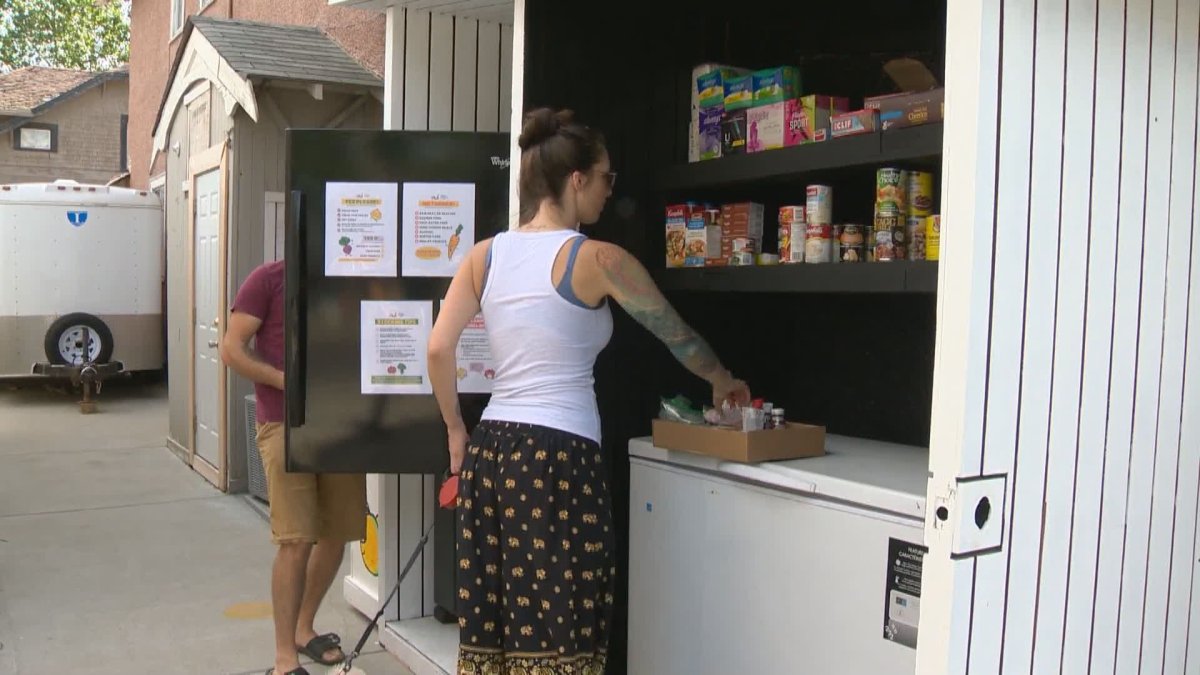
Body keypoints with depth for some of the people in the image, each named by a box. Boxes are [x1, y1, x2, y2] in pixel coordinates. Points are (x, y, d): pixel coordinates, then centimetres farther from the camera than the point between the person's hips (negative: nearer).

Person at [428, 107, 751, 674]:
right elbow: (676, 334, 6)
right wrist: (722, 381, 23)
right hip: (559, 455, -6)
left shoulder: (486, 255, 8)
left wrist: (455, 429, 14)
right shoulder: (599, 260, -6)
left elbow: (438, 349, 2)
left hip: (491, 449, 6)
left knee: (489, 627, 15)